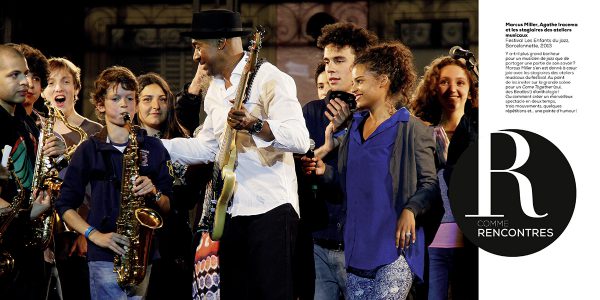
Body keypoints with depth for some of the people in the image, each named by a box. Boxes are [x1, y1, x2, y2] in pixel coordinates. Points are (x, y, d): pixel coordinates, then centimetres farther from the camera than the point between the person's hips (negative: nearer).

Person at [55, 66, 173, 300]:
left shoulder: (153, 148, 10)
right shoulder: (89, 150, 5)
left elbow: (169, 206, 12)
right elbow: (65, 205, 4)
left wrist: (154, 193, -9)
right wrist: (94, 235, -9)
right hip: (104, 256, -2)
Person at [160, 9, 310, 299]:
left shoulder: (269, 79, -10)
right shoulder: (215, 91, 17)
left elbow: (299, 139, -20)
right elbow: (205, 147, 22)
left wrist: (254, 125, -36)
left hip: (271, 210, -8)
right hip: (232, 213, 8)